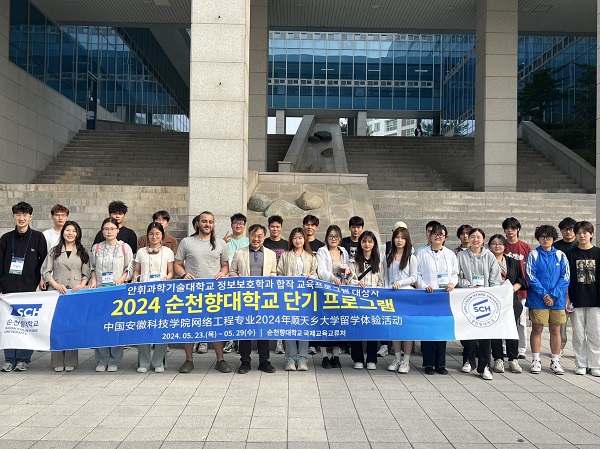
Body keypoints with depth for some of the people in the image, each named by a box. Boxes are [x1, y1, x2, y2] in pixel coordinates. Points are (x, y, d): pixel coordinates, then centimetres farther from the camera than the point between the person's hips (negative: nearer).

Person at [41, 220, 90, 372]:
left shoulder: (82, 253, 13)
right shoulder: (54, 251, 11)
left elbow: (86, 274, 9)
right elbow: (45, 271, 6)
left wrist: (81, 285, -9)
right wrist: (56, 285, -8)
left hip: (76, 293, 0)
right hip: (57, 292, 0)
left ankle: (70, 361, 6)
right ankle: (58, 362, 3)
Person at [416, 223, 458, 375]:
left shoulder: (450, 254, 14)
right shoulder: (422, 254, 6)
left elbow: (455, 274, 14)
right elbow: (417, 274, 3)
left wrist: (452, 283, -6)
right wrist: (424, 286, -12)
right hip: (427, 295, -2)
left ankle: (440, 364, 11)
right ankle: (428, 364, 3)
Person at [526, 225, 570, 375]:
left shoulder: (560, 255, 5)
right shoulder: (533, 255, 0)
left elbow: (565, 277, 0)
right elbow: (530, 276, -6)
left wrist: (553, 295, -10)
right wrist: (544, 294, -13)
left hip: (557, 300, 2)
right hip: (538, 300, -2)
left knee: (555, 330, 8)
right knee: (537, 329, 3)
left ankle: (555, 361, 17)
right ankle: (536, 361, 11)